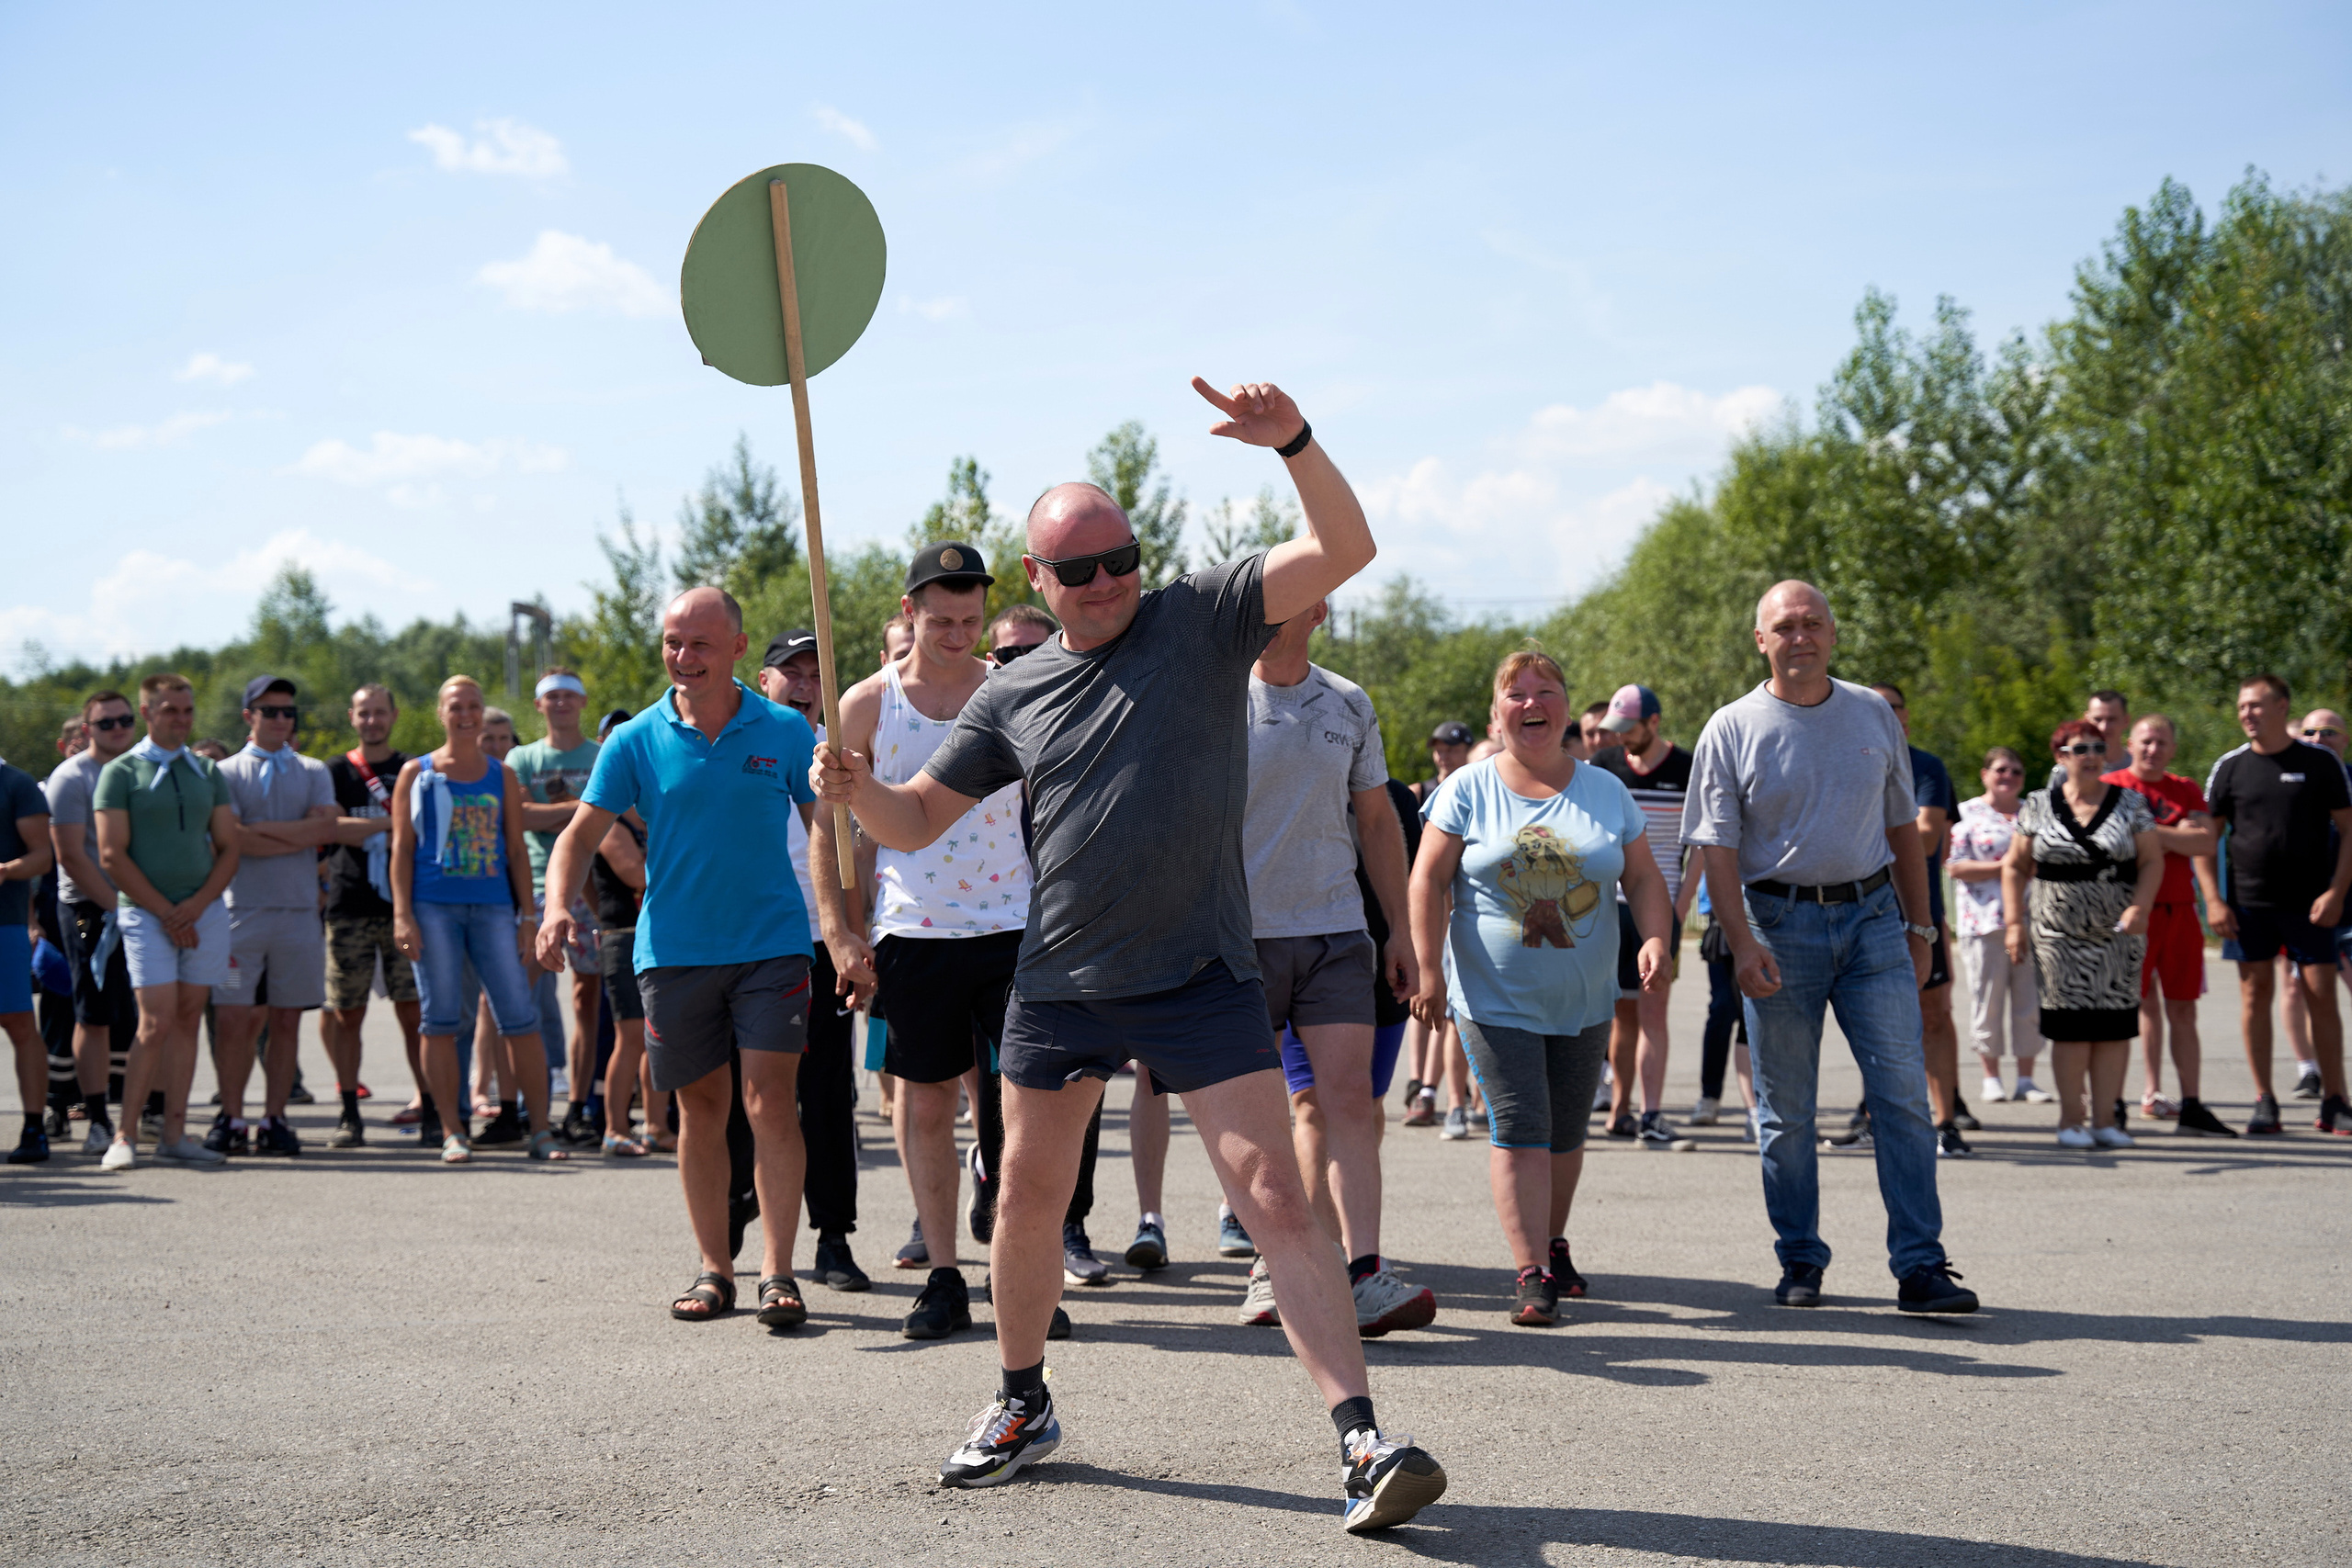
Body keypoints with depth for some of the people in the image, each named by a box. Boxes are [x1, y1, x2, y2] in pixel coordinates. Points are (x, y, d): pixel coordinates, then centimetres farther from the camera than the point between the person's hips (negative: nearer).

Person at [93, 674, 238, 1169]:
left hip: (204, 911, 4)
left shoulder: (209, 772, 13)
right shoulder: (120, 773, -1)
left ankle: (174, 1134, 7)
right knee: (157, 1022, -13)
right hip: (145, 912, -4)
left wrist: (195, 906, -5)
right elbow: (112, 856, -6)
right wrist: (166, 913, -10)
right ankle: (125, 1136, -7)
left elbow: (228, 848, 10)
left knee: (188, 1021, 3)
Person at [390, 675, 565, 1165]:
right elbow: (401, 848, 5)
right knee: (441, 1021, -2)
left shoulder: (501, 776, 15)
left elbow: (516, 850, 14)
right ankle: (453, 1133, 4)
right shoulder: (417, 773, 10)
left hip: (493, 907, 1)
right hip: (433, 907, -1)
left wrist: (528, 916, 7)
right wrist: (402, 914, -5)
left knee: (520, 1018, -5)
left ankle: (540, 1130, 1)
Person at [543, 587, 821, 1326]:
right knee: (700, 1110, 8)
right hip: (673, 951, 2)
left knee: (770, 1103, -9)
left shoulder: (784, 732, 1)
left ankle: (778, 1274, -7)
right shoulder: (636, 741, 2)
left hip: (770, 943, -1)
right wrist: (558, 906, -19)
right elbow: (583, 833, -1)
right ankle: (714, 1268, 18)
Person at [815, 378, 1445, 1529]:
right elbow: (918, 819, 13)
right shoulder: (1013, 695, 7)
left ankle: (1362, 1443, -15)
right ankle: (1021, 1405, 36)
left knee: (1275, 1198, -13)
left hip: (1200, 979, -4)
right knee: (1028, 1199, 14)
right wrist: (857, 792, -9)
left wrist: (1292, 441, -27)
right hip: (1059, 981, 4)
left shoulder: (1201, 619, -1)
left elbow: (1345, 549, -11)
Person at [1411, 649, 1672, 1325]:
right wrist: (1428, 969, -13)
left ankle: (1553, 1242, 34)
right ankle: (1531, 1273, -11)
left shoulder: (1607, 791, 7)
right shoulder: (1469, 790, -2)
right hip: (1496, 999, -3)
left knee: (1564, 1133, 13)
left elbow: (1643, 877, 6)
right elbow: (1429, 880, -5)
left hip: (1584, 1001, 3)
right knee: (1519, 1130, -12)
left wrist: (1656, 939, -13)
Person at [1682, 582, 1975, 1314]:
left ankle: (1921, 1267, -4)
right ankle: (1800, 1263, 16)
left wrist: (1918, 928, 12)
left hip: (1872, 916, 2)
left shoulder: (1874, 715, 10)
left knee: (1903, 1093, -6)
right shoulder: (1732, 729, 1)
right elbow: (1717, 848, -4)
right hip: (1779, 925, -2)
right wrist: (1742, 944, -15)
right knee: (1785, 1110, 4)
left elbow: (1903, 829, 16)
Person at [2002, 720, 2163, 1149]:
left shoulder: (2130, 804, 6)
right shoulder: (2037, 808, 6)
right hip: (2059, 934, -1)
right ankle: (2071, 1118, 4)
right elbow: (2015, 867, 9)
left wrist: (2139, 908, -12)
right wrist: (2014, 921, 0)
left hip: (2118, 934, 1)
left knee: (2114, 1027, -1)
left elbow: (2152, 861, 3)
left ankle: (2104, 1118, 5)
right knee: (2071, 1025, -4)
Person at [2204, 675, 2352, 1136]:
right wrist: (2213, 900, -2)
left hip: (2309, 904, -1)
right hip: (2249, 904, 2)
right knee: (2255, 994, 2)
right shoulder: (2230, 767, 5)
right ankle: (2264, 1103, 9)